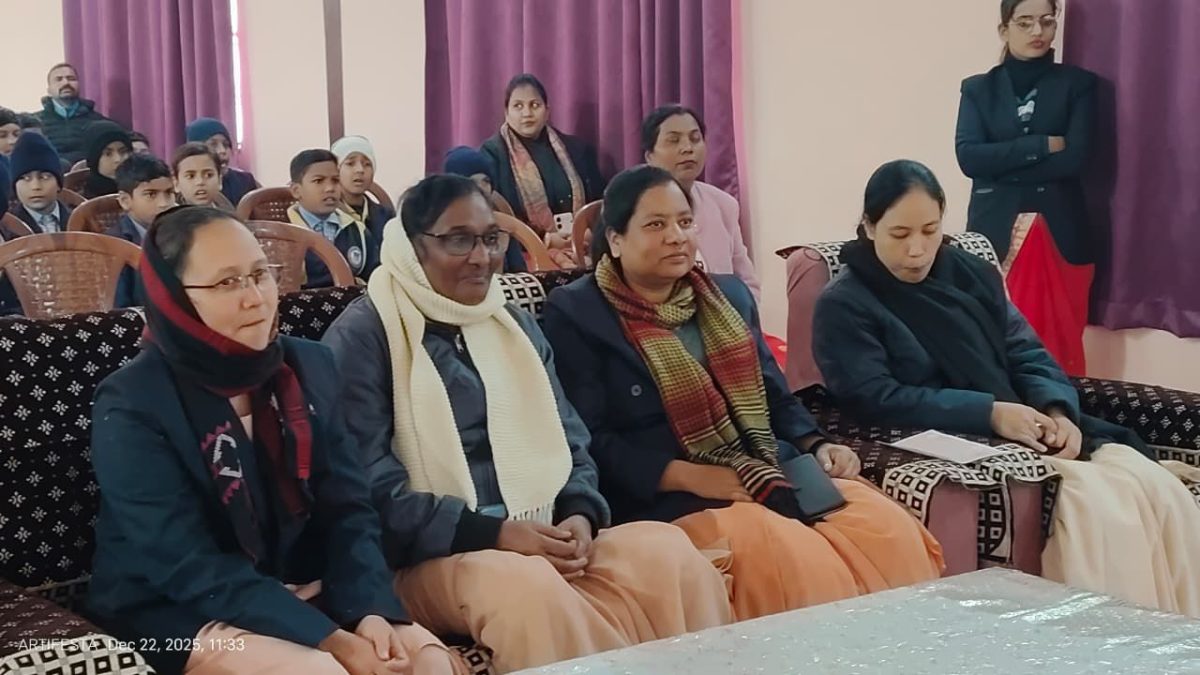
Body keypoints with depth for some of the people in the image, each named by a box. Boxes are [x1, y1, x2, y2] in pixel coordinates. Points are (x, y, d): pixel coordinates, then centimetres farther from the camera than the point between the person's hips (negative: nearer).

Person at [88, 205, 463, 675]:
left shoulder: (308, 366, 2)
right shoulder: (130, 406, -15)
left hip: (300, 591, 5)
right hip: (179, 611, -5)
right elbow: (189, 566, -20)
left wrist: (370, 611, -18)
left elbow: (347, 507, 0)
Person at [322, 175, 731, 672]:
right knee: (528, 585, -38)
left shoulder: (516, 325, 17)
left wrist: (580, 514, -8)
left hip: (540, 540, 5)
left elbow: (568, 441, 14)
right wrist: (492, 533, -20)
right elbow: (370, 486, -12)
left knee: (668, 551, -23)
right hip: (429, 557, -5)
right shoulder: (361, 337, -3)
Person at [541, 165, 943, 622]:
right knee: (796, 560, -33)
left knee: (890, 530, -20)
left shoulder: (729, 295, 20)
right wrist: (689, 476, -17)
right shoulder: (574, 313, 0)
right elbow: (588, 441, -9)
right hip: (670, 501, -6)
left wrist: (817, 446, 3)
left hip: (775, 478, 6)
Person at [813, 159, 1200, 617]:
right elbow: (875, 400, -13)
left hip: (1033, 435, 6)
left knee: (1161, 491, -17)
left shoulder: (973, 275, 18)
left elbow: (1028, 355, 14)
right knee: (1097, 504, -29)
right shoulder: (844, 306, -1)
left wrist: (1057, 413, -9)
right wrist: (989, 413, -19)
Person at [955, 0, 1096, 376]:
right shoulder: (978, 89, 11)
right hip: (995, 233, 1)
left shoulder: (1077, 84, 9)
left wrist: (1002, 167, -6)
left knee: (1059, 345, -5)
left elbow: (1076, 158, -5)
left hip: (1059, 233, 0)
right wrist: (1042, 145, -9)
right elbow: (968, 157, -4)